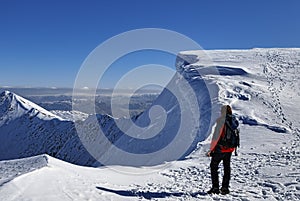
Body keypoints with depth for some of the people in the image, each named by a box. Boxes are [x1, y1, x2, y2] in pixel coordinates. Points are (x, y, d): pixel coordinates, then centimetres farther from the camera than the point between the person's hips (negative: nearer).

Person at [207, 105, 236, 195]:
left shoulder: (221, 121, -16)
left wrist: (211, 150, -11)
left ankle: (215, 187, 4)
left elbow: (216, 137, -17)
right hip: (230, 149, 6)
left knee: (214, 167, 6)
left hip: (220, 149, -6)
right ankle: (225, 187, 18)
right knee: (227, 168, 15)